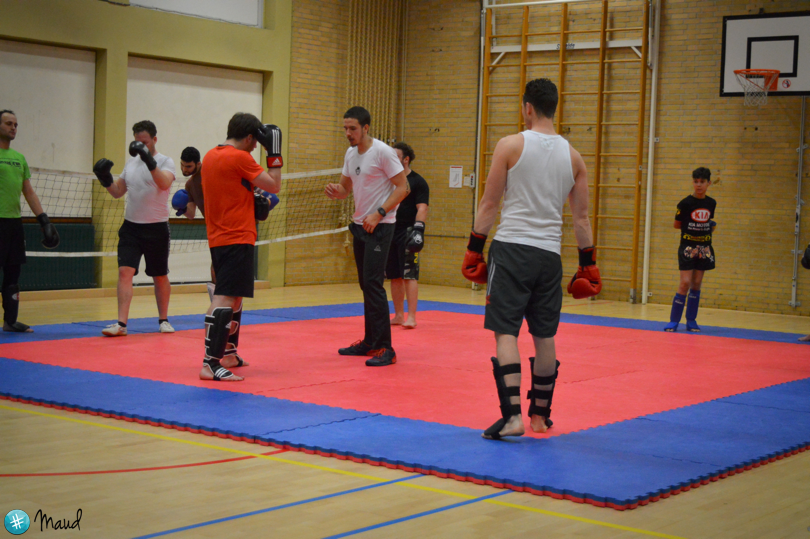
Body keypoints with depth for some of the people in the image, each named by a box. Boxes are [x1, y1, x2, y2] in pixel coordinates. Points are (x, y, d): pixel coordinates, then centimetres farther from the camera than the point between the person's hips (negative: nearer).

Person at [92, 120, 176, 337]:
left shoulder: (165, 162, -5)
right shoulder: (131, 163, 11)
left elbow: (165, 183, -26)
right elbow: (117, 192, 15)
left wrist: (149, 160, -38)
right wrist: (105, 178, -4)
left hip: (156, 229, -3)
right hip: (131, 227, 4)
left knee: (160, 277, 9)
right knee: (125, 272, -11)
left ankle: (163, 320, 26)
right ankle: (121, 323, -14)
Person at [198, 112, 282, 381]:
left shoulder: (210, 156, 13)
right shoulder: (239, 158, -13)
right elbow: (274, 185, -9)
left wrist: (254, 202, 16)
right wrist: (274, 152, -2)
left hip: (217, 238, 9)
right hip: (237, 238, -9)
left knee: (233, 297, 20)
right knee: (224, 299, -13)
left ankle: (229, 354, 30)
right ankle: (211, 364, -18)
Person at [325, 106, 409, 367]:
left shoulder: (382, 152, -13)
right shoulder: (351, 153, 10)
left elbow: (403, 187, -14)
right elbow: (346, 186, 20)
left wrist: (378, 214, -20)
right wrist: (336, 191, -5)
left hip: (380, 226, -8)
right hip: (360, 225, 8)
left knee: (373, 284, -14)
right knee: (365, 284, 12)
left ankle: (385, 348, -12)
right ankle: (370, 342, 21)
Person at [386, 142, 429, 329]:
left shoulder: (417, 182, -3)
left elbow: (422, 208, -10)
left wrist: (418, 230, -21)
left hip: (407, 234, -7)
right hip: (390, 233, 7)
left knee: (410, 275, -10)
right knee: (395, 276, 8)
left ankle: (411, 317, -10)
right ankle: (399, 315, 14)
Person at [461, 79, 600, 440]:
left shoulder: (511, 145, -3)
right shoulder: (573, 156, 9)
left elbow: (489, 204, -3)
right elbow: (581, 216, 11)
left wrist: (474, 248, 4)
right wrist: (588, 264, 16)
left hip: (511, 247, -4)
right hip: (549, 254, 4)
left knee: (505, 332, -4)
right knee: (544, 337, 13)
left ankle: (512, 414, -15)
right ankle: (540, 415, 24)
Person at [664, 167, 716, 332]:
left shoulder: (711, 203, 7)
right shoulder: (685, 203, -7)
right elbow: (677, 224, 0)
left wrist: (711, 226, 1)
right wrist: (691, 226, -10)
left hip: (704, 248, 4)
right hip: (687, 246, -4)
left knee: (697, 284, 6)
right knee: (685, 283, -11)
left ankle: (691, 321, 14)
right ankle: (674, 321, -4)